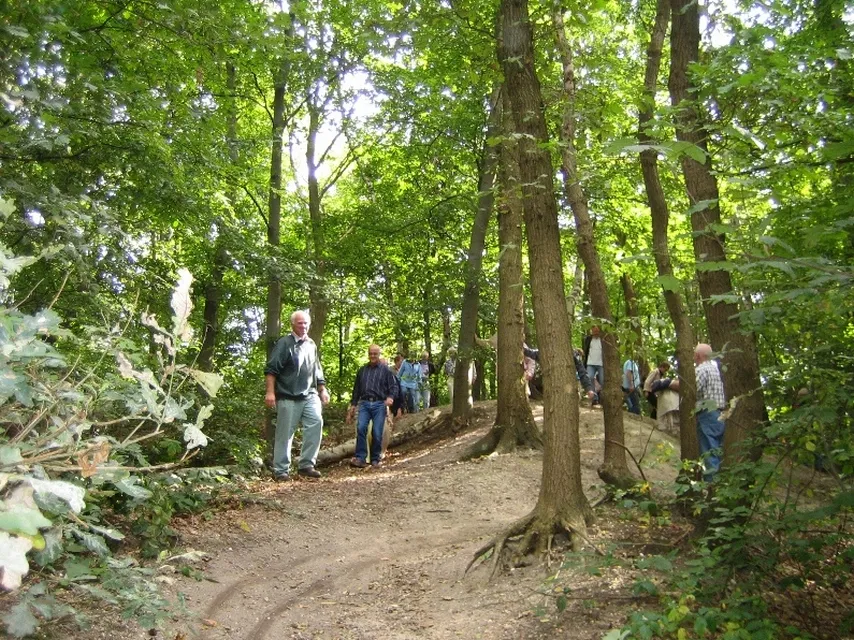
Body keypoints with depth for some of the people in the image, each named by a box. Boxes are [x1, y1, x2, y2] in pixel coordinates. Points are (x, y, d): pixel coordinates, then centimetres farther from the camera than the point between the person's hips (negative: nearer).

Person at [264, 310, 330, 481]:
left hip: (310, 395, 5)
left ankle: (306, 465, -3)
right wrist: (270, 392, -17)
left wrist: (322, 390, 21)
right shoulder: (284, 343, -4)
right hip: (288, 397, -5)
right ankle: (281, 470, 10)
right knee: (285, 433, 0)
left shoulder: (311, 344, 16)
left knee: (316, 423, -12)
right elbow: (271, 369, -10)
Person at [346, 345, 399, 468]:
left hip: (379, 404, -2)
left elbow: (394, 386, 2)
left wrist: (390, 397, -18)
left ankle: (375, 459, 8)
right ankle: (360, 458, -15)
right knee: (361, 428, -16)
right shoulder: (362, 370, 18)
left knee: (377, 433, -4)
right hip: (364, 404, 2)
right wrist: (353, 405, 16)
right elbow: (356, 389, 21)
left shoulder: (386, 370, 8)